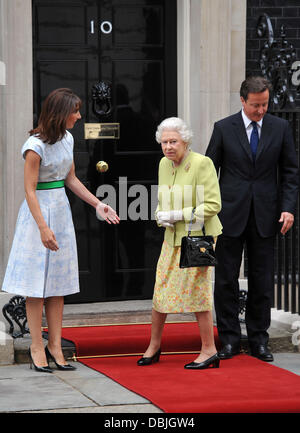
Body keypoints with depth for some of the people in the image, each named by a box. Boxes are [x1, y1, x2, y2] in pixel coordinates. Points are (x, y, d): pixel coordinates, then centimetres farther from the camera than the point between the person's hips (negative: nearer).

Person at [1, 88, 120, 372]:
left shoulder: (67, 139, 7)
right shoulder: (35, 145, -16)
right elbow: (30, 190, -16)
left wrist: (97, 204, 11)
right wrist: (43, 227, -22)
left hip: (61, 210, 8)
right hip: (38, 212, -8)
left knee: (58, 283, 8)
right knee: (36, 284, -3)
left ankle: (55, 346, 12)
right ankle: (37, 347, 2)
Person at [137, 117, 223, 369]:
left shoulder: (202, 164, -15)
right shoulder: (165, 164, 7)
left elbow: (213, 205, -17)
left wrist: (177, 215, -18)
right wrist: (161, 216, -3)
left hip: (198, 237, -7)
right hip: (173, 238, 7)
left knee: (197, 291, -4)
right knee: (161, 289, 8)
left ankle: (209, 351, 7)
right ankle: (154, 346, 22)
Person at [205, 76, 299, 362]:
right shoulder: (223, 128, 1)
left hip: (265, 216, 1)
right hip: (230, 215, -1)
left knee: (262, 282, 4)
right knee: (226, 280, 1)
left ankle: (258, 340, 13)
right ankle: (229, 339, 10)